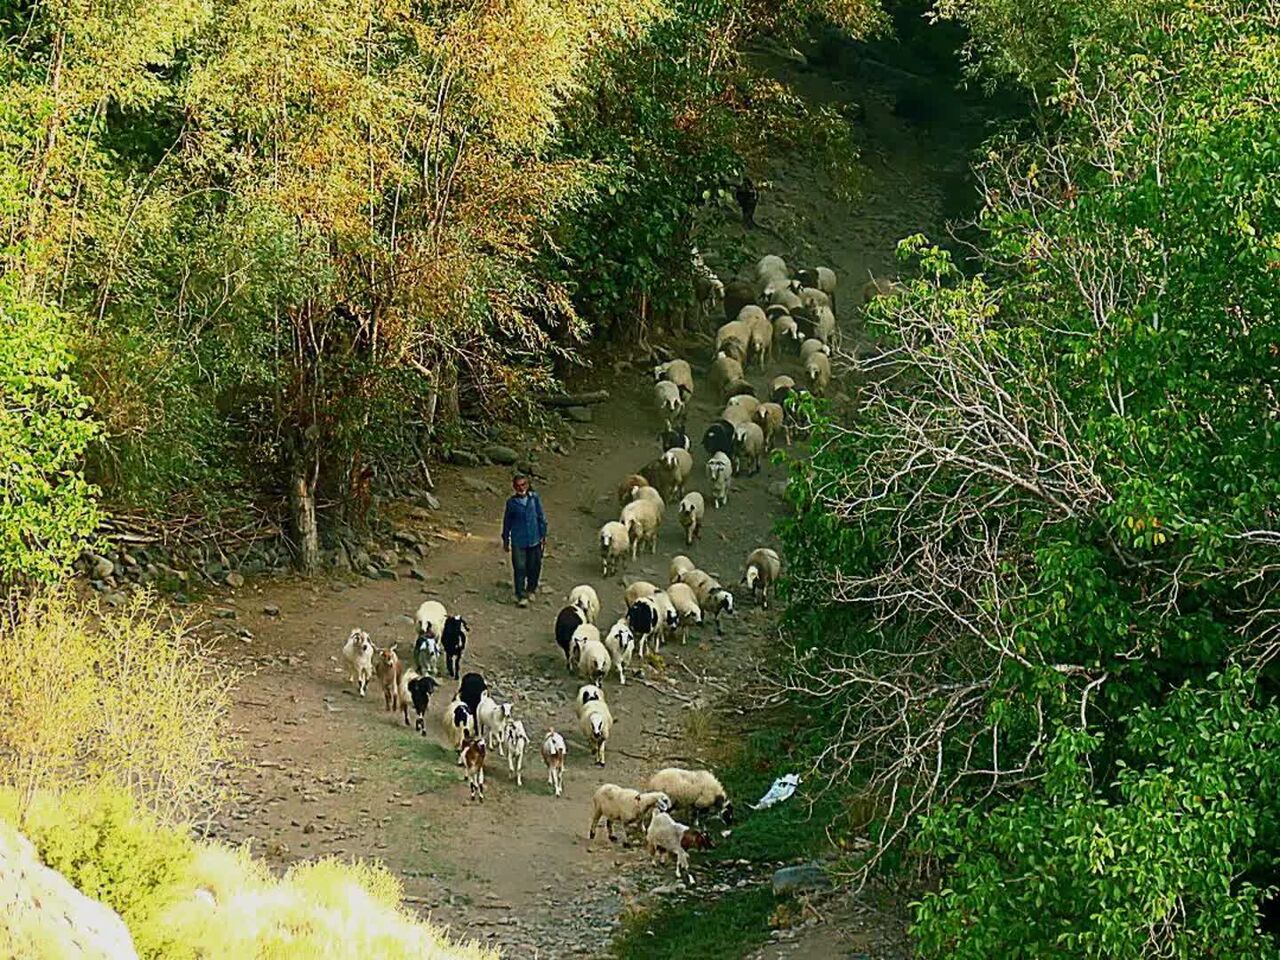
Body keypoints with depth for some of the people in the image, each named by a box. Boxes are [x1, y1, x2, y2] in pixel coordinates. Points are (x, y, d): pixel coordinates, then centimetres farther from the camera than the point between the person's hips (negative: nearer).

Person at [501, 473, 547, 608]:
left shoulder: (534, 498, -1)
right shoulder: (511, 502, -4)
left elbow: (541, 517, 7)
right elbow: (507, 521, 6)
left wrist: (543, 535, 8)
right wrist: (505, 540, 11)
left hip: (534, 540, 2)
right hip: (518, 540, -2)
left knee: (534, 566, 10)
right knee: (519, 568, -4)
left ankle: (531, 589, 34)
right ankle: (521, 596, 3)